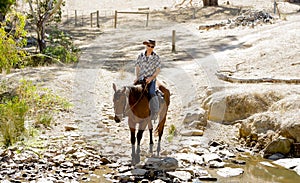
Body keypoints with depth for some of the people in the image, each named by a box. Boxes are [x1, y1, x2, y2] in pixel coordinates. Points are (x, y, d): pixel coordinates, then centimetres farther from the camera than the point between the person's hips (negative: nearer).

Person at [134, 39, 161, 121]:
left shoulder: (156, 57, -2)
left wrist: (151, 78, -14)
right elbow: (137, 67, 14)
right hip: (141, 78, 3)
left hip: (151, 79, -3)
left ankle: (154, 114, -17)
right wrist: (137, 77, -1)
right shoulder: (141, 56, 7)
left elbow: (158, 70, -1)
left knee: (152, 93, -27)